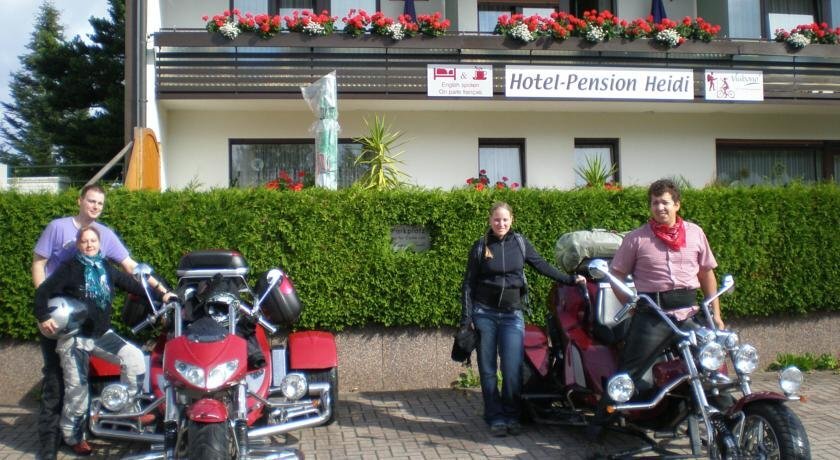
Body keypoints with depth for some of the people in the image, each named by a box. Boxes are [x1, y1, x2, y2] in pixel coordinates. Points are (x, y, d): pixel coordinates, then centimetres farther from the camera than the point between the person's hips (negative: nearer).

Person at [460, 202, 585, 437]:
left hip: (512, 314, 1)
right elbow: (468, 284, 2)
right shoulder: (480, 246, 1)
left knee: (513, 369, -7)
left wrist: (570, 279, 7)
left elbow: (542, 266, 13)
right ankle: (495, 418, 12)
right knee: (488, 369, 3)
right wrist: (466, 318, -3)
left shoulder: (520, 242, 5)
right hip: (484, 313, 0)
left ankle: (511, 416, 9)